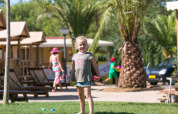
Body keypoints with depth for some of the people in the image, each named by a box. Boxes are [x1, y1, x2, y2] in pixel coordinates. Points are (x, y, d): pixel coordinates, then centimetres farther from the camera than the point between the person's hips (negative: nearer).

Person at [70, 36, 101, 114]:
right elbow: (73, 68, 18)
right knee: (80, 96, 14)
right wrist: (71, 78, 16)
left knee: (88, 95, -13)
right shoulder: (75, 56, 11)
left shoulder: (89, 55, -3)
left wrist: (99, 75, -4)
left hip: (86, 79, -6)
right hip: (78, 79, 6)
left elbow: (95, 66, 0)